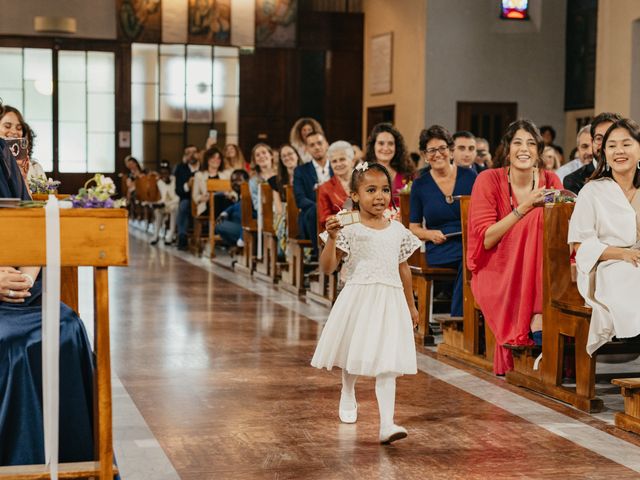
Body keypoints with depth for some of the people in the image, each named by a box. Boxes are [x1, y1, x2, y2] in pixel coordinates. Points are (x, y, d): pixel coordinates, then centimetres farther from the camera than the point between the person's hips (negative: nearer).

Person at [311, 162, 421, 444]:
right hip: (358, 300, -1)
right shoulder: (349, 230, -8)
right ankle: (348, 398, 46)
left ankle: (387, 424, -15)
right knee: (353, 357, 18)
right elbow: (327, 268, -11)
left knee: (386, 364, -7)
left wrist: (410, 305, 21)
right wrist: (332, 237, -24)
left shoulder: (397, 230, 4)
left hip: (390, 301, 1)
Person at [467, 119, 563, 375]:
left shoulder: (550, 181, 5)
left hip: (540, 275, 3)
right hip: (496, 273, -3)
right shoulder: (488, 180, -5)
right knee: (537, 218, -27)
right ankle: (536, 321, -32)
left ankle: (538, 320, -29)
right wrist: (524, 207, -19)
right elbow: (485, 239, -13)